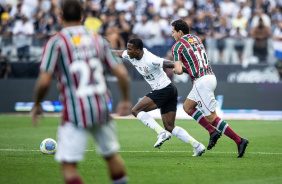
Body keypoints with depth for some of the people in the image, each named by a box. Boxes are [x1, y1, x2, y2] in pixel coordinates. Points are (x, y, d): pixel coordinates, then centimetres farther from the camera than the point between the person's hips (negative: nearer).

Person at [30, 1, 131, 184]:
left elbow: (44, 81, -9)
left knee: (68, 164, -1)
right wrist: (126, 99, 21)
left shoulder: (56, 42, -3)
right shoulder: (97, 39, 9)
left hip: (75, 113, -4)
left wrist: (37, 104, 8)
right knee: (112, 155, 21)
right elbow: (121, 73, 7)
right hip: (102, 108, 4)